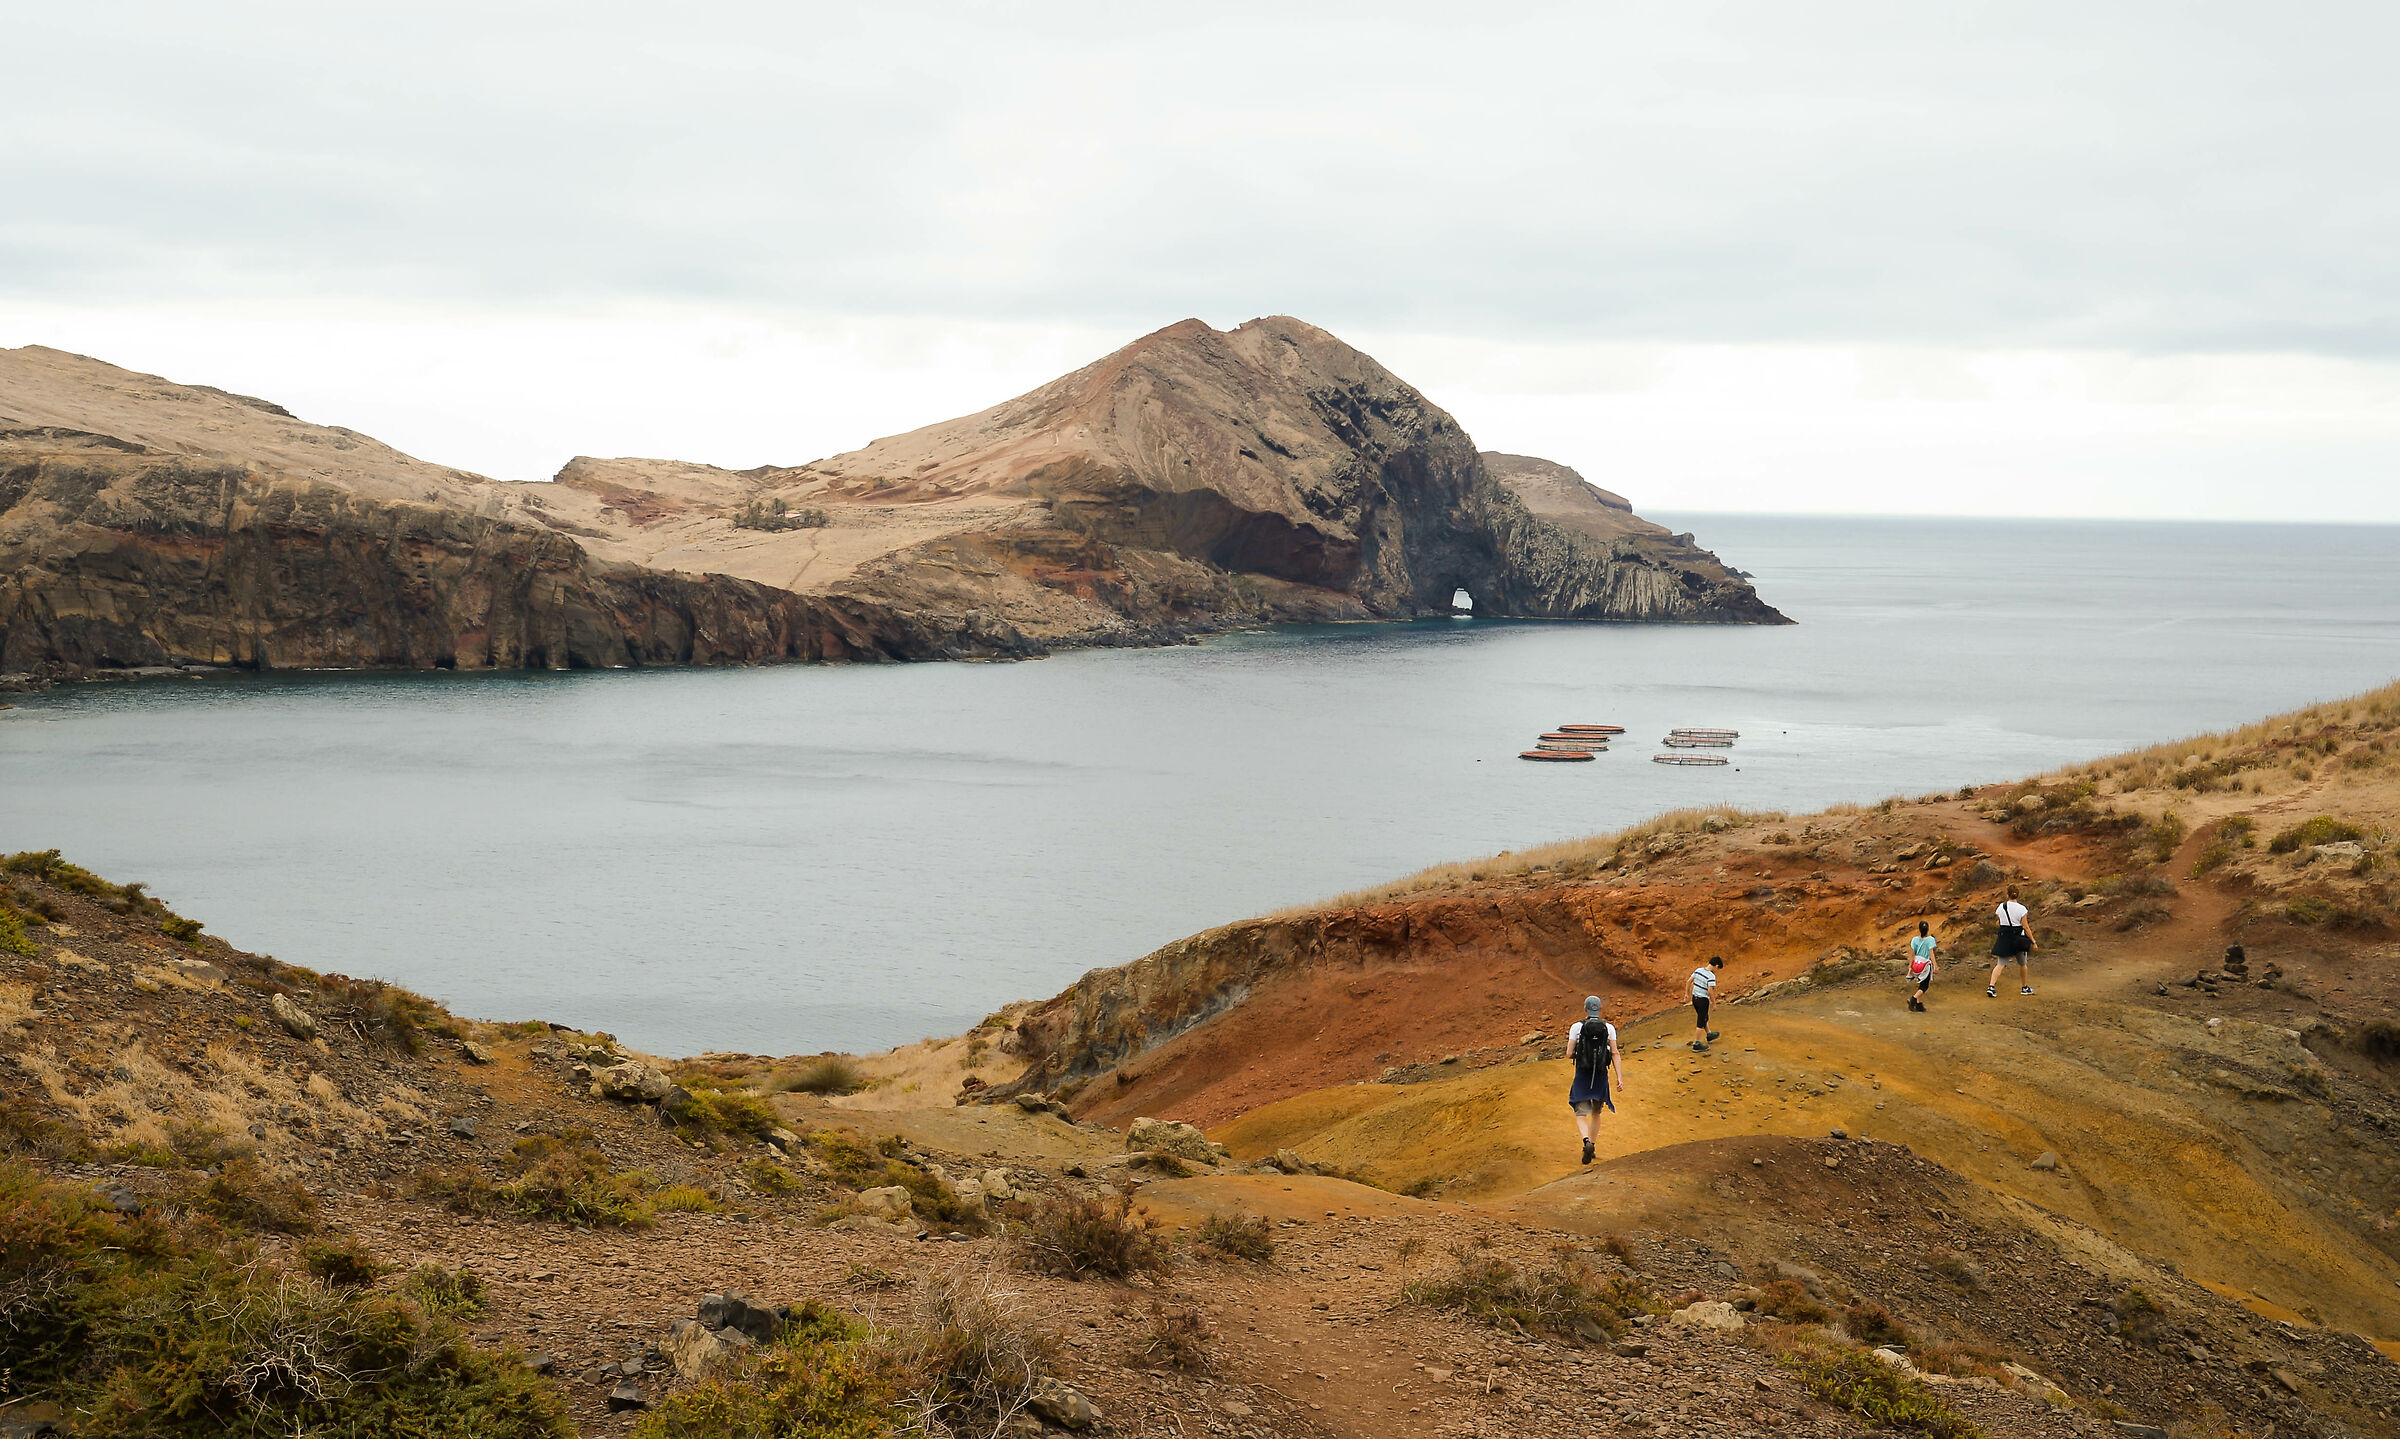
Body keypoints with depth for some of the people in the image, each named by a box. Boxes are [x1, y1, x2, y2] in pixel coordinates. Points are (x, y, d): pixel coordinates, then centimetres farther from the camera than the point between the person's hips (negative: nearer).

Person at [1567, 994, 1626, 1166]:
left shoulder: (1576, 1027, -6)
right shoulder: (1609, 1028, -1)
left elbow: (1569, 1054, -6)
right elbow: (1615, 1054, -7)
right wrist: (1620, 1078, -9)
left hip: (1582, 1076, -2)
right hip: (1601, 1076, 2)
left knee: (1581, 1115, -1)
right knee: (1596, 1113, 22)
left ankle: (1587, 1142, -28)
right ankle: (1591, 1145, 25)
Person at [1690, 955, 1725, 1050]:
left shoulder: (1698, 970, 1)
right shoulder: (1711, 976, -21)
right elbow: (1710, 991, -25)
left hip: (1694, 998, 7)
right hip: (1703, 1000, -7)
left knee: (1705, 1018, 28)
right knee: (1701, 1022, 5)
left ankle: (1709, 1034, 47)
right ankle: (1696, 1043, 11)